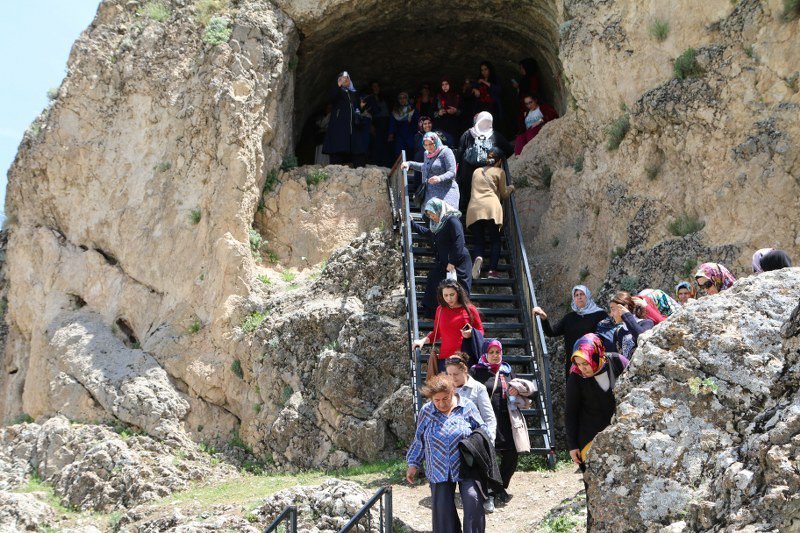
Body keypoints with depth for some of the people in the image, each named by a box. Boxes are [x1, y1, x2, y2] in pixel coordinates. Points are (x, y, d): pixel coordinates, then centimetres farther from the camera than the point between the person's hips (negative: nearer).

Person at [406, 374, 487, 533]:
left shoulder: (467, 407, -2)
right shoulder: (426, 411, 2)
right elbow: (418, 440, 11)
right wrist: (413, 464, 10)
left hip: (466, 467, -1)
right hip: (439, 470, 2)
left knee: (473, 500, -15)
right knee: (443, 508, 2)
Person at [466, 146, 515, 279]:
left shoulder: (477, 171, 27)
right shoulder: (499, 172, 13)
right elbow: (503, 194, 16)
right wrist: (510, 188, 38)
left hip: (473, 209, 3)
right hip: (491, 208, -3)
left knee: (478, 242, 5)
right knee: (495, 241, 6)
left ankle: (477, 258, -28)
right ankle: (492, 270, -13)